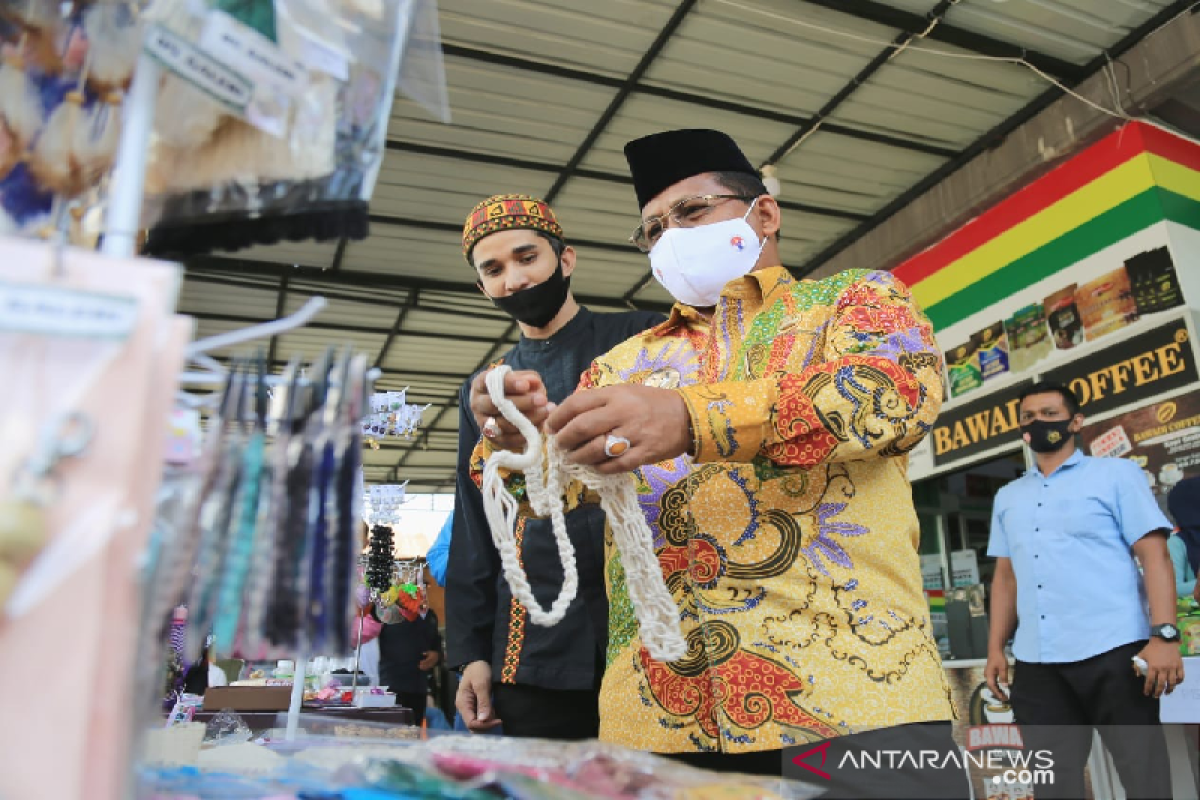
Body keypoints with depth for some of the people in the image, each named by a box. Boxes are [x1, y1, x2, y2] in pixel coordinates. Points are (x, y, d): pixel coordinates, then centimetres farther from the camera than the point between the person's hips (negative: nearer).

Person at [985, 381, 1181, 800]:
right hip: (1036, 664, 4)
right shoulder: (1007, 498, 18)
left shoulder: (1116, 474, 6)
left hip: (1113, 652, -4)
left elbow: (1154, 555, -3)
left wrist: (1164, 635, -14)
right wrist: (996, 648, 11)